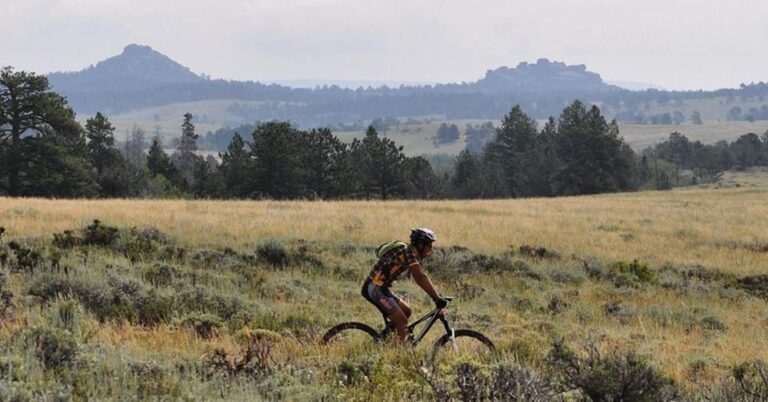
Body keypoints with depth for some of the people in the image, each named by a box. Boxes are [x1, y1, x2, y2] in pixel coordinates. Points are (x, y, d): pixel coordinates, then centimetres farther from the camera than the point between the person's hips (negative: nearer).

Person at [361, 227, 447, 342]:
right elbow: (420, 277, -27)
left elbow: (420, 277, 16)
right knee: (402, 321, -12)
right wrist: (437, 298, -28)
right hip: (374, 288, -10)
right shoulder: (408, 252, -17)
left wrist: (436, 296, 9)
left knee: (406, 311, 16)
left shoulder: (411, 253, 13)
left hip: (380, 288, 10)